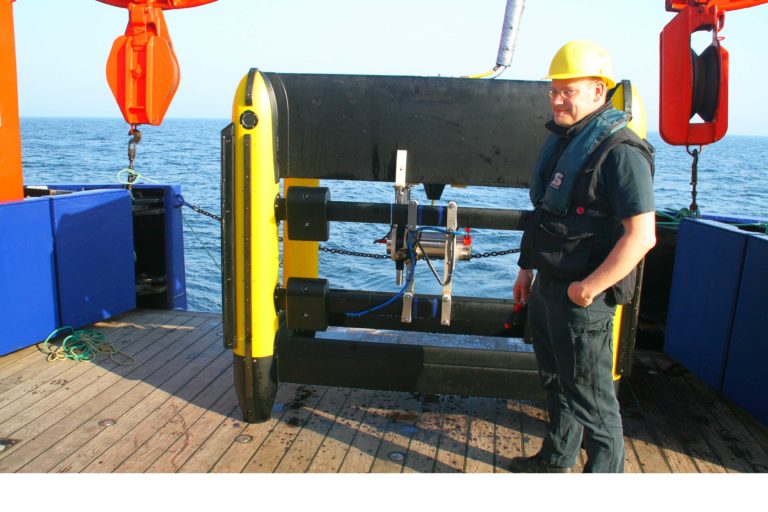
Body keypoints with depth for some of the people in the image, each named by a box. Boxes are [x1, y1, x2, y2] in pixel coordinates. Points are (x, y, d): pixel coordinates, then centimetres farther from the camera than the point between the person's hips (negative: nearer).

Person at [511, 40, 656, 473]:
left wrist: (589, 287, -23)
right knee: (557, 382, 23)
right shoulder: (564, 139, 11)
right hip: (547, 286, 10)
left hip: (582, 296, -10)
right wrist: (528, 268, 19)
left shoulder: (619, 151, -19)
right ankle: (556, 461, 42)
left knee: (590, 397, 2)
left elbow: (642, 235, -24)